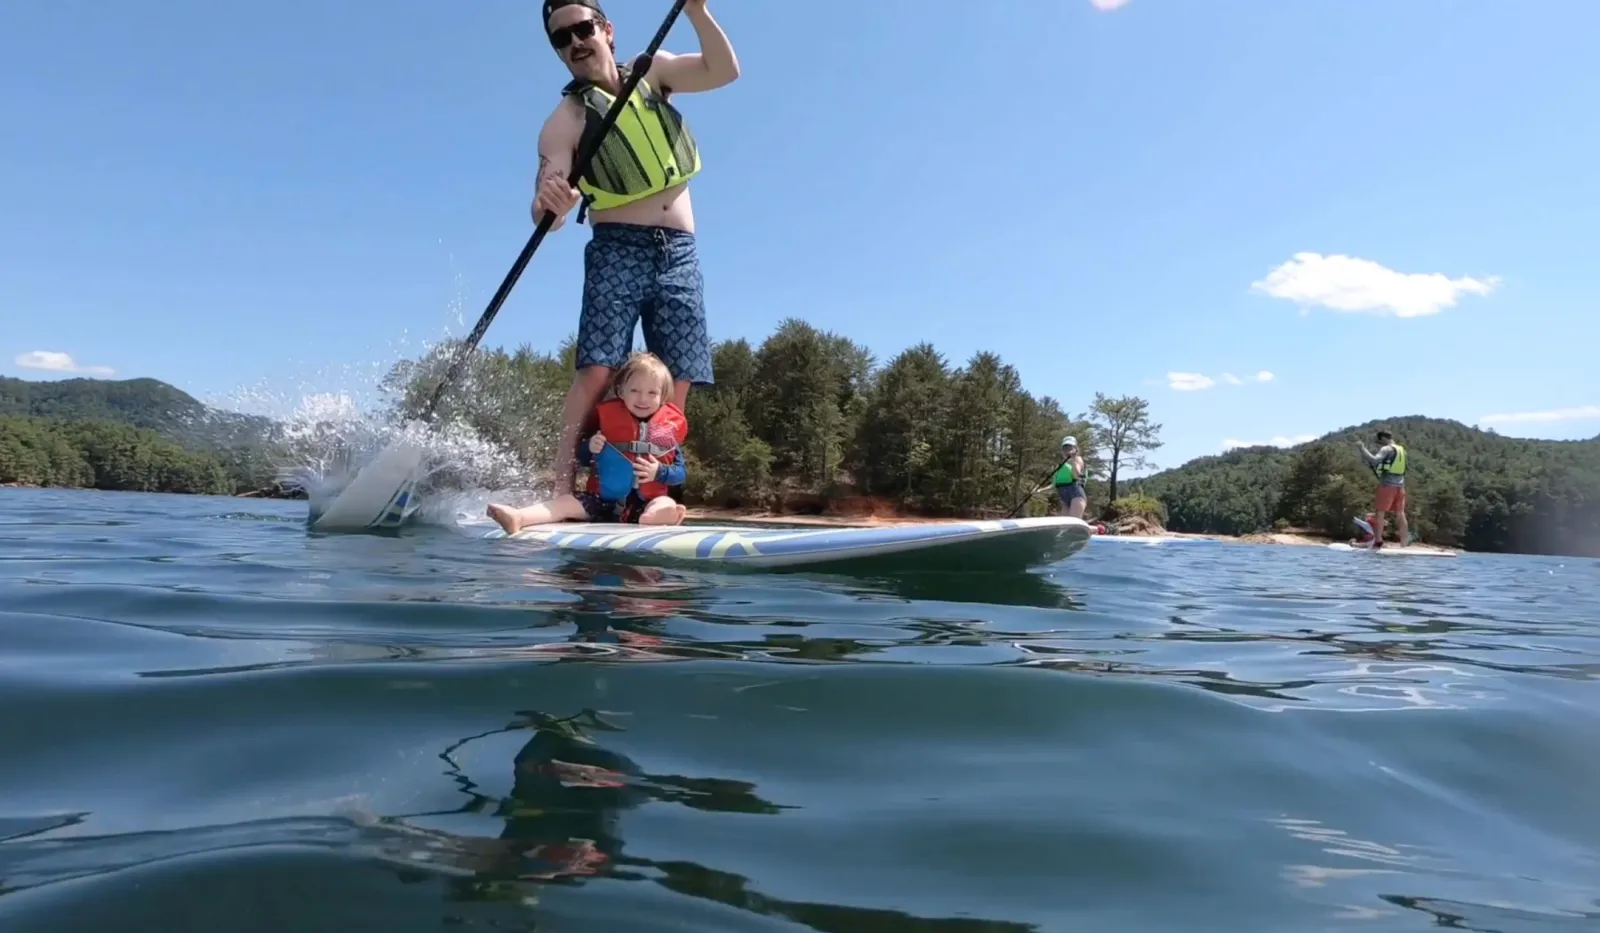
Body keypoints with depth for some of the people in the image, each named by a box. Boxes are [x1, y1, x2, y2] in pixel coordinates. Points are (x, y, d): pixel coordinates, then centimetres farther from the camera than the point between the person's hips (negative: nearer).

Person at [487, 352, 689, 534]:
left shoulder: (671, 426, 3)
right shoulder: (607, 417, 5)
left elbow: (680, 473, 4)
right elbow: (582, 460, 14)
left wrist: (659, 472, -17)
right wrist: (590, 448, -9)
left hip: (646, 503, 1)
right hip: (603, 499, 0)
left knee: (667, 506, -31)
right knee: (567, 501, -23)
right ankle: (518, 517, -42)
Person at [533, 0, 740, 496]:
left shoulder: (652, 72, 10)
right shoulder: (564, 121, -2)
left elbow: (724, 71, -1)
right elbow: (548, 213, -14)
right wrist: (548, 203, -38)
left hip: (680, 254, 4)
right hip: (618, 251, -3)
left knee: (676, 385, -3)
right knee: (596, 373, -19)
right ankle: (562, 495, -20)